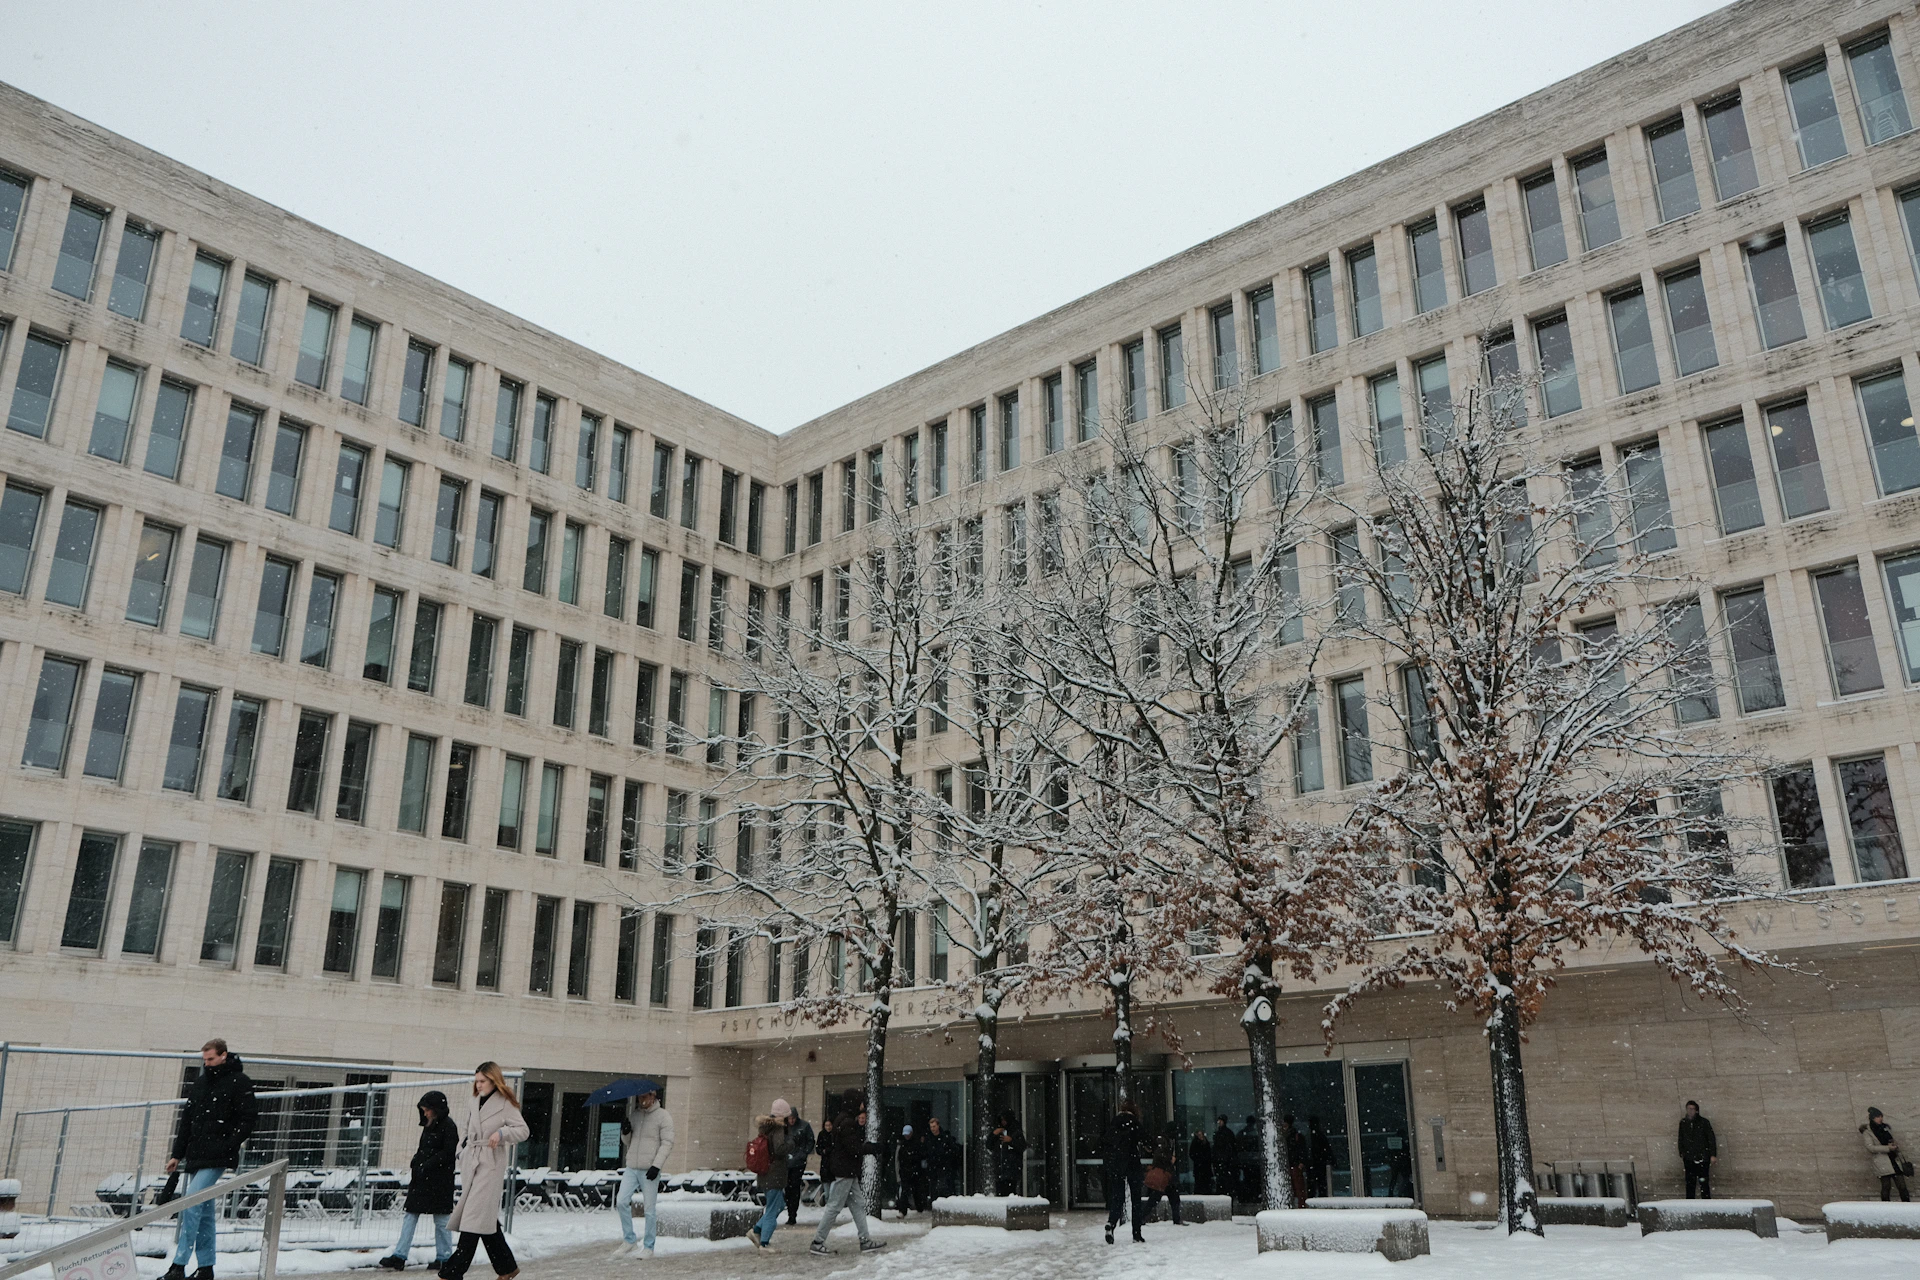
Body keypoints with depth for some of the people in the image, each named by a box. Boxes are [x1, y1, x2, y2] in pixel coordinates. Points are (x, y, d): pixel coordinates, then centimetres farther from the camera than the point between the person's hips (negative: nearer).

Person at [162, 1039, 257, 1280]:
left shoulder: (239, 1082, -5)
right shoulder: (199, 1083, 16)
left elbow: (248, 1118, -9)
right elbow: (187, 1121, 20)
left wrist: (230, 1145, -17)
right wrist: (177, 1154, 15)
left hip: (216, 1159, -7)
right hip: (196, 1156, 7)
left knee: (191, 1202, -17)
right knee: (204, 1212, 10)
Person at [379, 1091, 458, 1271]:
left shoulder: (448, 1126, -10)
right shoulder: (429, 1125, 15)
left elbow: (448, 1153, -17)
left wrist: (427, 1166, -21)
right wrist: (416, 1161, 3)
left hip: (439, 1180, -8)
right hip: (422, 1178, 8)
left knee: (441, 1220, 2)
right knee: (410, 1216, 3)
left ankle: (444, 1258, 11)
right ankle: (399, 1257, 3)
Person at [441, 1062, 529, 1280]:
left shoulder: (505, 1105, -6)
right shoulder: (474, 1104, 14)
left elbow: (523, 1130, -10)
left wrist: (502, 1133, -26)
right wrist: (460, 1148, 13)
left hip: (491, 1165, -7)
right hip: (470, 1163, 7)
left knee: (476, 1216, -10)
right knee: (486, 1217, 10)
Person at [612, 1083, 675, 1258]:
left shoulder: (663, 1117, -4)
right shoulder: (634, 1115, 13)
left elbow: (667, 1143, -9)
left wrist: (656, 1165, -18)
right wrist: (625, 1132, -2)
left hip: (649, 1170, -5)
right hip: (631, 1167, 5)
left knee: (649, 1209, -1)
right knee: (621, 1201, -5)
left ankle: (648, 1247, 10)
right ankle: (629, 1240, 10)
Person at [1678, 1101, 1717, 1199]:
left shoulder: (1704, 1122, -2)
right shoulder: (1683, 1123, 7)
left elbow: (1711, 1139, 0)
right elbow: (1680, 1140, 14)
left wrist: (1713, 1155, -4)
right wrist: (1681, 1155, 11)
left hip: (1702, 1158, -3)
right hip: (1689, 1158, 3)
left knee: (1703, 1182, -5)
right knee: (1690, 1183, 5)